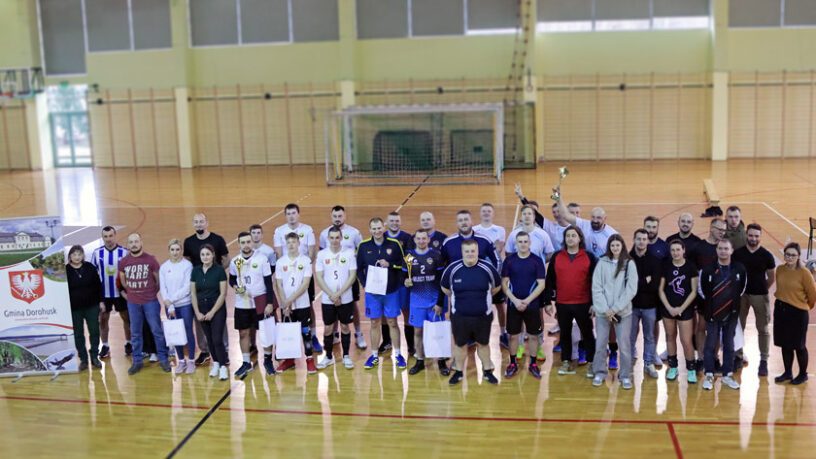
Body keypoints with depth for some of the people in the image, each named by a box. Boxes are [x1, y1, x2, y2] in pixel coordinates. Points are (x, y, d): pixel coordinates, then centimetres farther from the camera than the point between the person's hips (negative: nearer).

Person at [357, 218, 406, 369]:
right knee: (375, 323, 9)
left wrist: (389, 265, -16)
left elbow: (403, 264, 1)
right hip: (372, 292, 1)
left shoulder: (394, 244, -3)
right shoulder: (364, 246, 0)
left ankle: (397, 355, 18)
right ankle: (374, 355, 20)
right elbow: (359, 268, 4)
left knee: (392, 323, 7)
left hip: (391, 291, -1)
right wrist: (365, 284, -8)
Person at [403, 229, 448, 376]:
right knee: (418, 331, 9)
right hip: (417, 301, 2)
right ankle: (420, 361, 22)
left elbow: (442, 281, -5)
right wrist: (405, 281, -16)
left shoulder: (436, 255, -5)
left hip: (435, 300, -2)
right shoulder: (409, 256, 1)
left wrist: (440, 303, -9)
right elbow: (404, 276, 10)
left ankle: (441, 362, 16)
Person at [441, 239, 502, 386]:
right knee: (460, 344, 14)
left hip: (483, 315, 0)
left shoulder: (487, 268, -11)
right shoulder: (452, 269, -11)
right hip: (459, 316, 0)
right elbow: (445, 287, 7)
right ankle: (458, 372, 32)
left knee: (483, 343, 16)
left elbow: (497, 286, 6)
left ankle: (487, 371, 33)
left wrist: (483, 297, 9)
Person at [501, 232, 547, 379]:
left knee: (533, 335, 6)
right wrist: (515, 300, -11)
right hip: (513, 305, 1)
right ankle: (513, 364, 20)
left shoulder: (537, 261, -4)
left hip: (532, 305, -1)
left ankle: (533, 364, 21)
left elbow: (541, 284, -5)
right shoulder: (509, 260, -1)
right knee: (513, 335, 7)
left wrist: (526, 301, -13)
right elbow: (504, 283, 0)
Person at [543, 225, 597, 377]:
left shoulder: (589, 257, -2)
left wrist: (594, 303, -4)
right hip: (562, 304, 2)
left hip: (583, 304, -2)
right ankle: (566, 362, 26)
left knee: (587, 333, 6)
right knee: (565, 333, 13)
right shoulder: (556, 257, 3)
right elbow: (550, 281, 5)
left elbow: (594, 282, -1)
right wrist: (548, 302, 1)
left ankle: (591, 363, 16)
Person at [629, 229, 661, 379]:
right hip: (631, 304, -1)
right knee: (630, 336, 8)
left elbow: (655, 285, -11)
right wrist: (645, 281, -14)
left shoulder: (655, 260, -2)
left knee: (649, 336, 12)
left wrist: (638, 283, -17)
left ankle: (649, 364, 25)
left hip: (649, 305, 1)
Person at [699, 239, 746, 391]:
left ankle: (727, 375, 22)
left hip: (731, 314, 2)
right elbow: (702, 289, 2)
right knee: (710, 345, 3)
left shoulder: (739, 269, -3)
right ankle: (709, 376, 13)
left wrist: (734, 302, 9)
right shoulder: (707, 269, -7)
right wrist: (709, 304, 5)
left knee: (729, 345, 10)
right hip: (712, 314, -2)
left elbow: (742, 288, 9)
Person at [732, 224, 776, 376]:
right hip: (740, 295, 2)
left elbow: (771, 278, 4)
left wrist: (762, 289, 8)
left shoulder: (766, 255, -5)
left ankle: (763, 361, 13)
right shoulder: (737, 253, -1)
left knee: (763, 329, 4)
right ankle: (738, 358, 21)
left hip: (760, 296, -2)